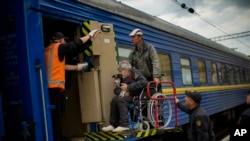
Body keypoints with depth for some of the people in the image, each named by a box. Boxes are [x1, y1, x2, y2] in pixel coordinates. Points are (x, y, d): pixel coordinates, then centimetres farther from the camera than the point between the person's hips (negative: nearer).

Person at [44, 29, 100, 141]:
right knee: (56, 116, -7)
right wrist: (90, 35, 9)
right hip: (56, 87, -8)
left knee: (55, 115, 12)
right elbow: (75, 45, -3)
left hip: (49, 87, 8)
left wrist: (77, 67, 28)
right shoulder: (59, 47, -3)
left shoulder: (48, 50, 20)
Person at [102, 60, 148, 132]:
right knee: (114, 99, -15)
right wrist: (121, 92, -13)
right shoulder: (124, 77, 9)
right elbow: (116, 89, 13)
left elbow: (144, 82, -30)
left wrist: (128, 87, -28)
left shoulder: (136, 73, -11)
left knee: (121, 100, -27)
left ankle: (124, 125, -29)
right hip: (129, 94, 7)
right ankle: (113, 124, -10)